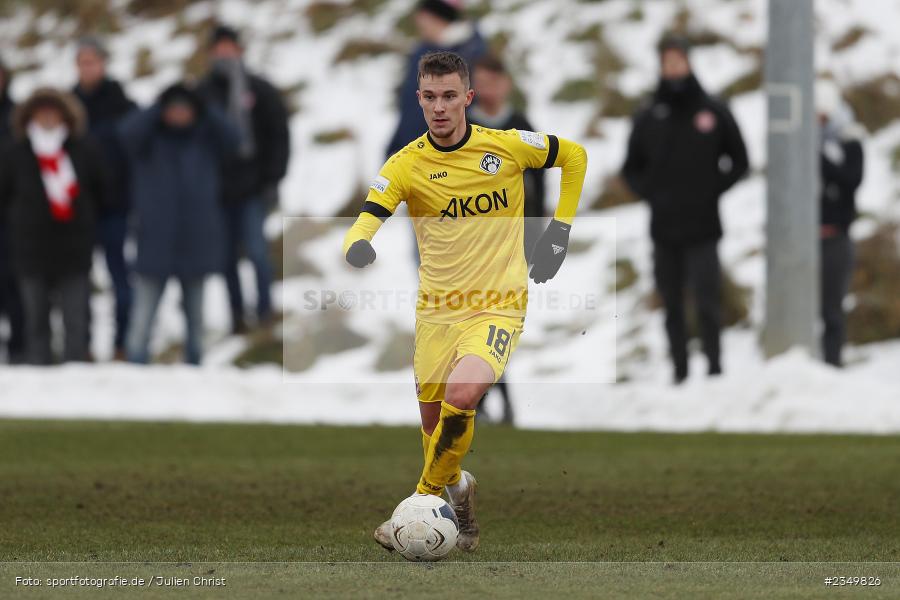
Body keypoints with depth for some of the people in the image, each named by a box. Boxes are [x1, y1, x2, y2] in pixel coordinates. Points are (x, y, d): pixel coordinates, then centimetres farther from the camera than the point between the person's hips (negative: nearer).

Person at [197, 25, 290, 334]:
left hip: (253, 189, -2)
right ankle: (237, 314, 16)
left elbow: (279, 137, 2)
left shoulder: (261, 91, 2)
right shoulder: (202, 94, 5)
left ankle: (265, 306, 5)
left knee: (255, 249, -13)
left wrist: (272, 180, -5)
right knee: (227, 256, 5)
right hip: (217, 190, 2)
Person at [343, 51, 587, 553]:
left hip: (497, 307, -3)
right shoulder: (406, 165, -6)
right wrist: (358, 247, -40)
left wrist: (560, 231, 6)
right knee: (433, 419, 10)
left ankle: (426, 500, -8)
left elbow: (574, 156, 10)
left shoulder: (508, 146, -7)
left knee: (460, 400, -26)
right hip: (437, 310, 3)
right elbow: (366, 222, -16)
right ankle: (457, 487, 43)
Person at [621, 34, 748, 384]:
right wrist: (651, 194, 1)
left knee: (707, 302, -8)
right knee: (672, 305, 5)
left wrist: (713, 190, -2)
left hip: (703, 227, -2)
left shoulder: (713, 112, 2)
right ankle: (680, 372, 10)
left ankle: (714, 366, -3)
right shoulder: (647, 118, 7)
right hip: (663, 228, 2)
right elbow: (631, 168, 16)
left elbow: (739, 161, 9)